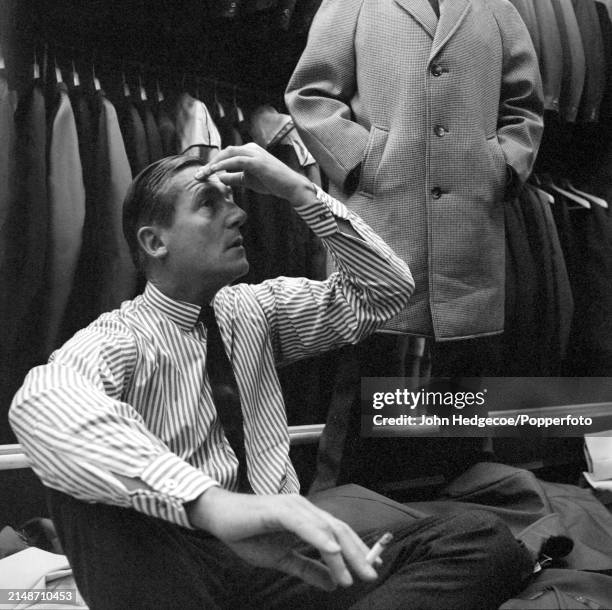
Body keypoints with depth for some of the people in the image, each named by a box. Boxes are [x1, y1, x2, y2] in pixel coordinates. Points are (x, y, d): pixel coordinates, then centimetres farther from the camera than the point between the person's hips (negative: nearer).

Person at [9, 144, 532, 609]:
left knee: (484, 541, -20)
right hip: (176, 562, -4)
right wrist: (212, 503, -47)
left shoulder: (255, 308, 12)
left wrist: (298, 191, -5)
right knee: (80, 468, -35)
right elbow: (42, 401, -31)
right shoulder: (122, 336, -6)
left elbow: (389, 290, 7)